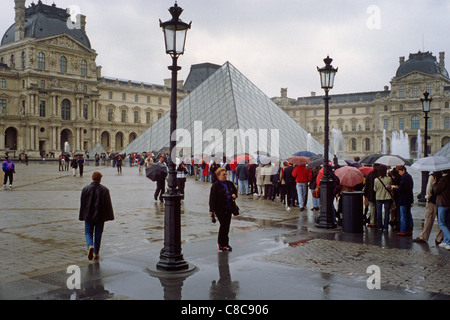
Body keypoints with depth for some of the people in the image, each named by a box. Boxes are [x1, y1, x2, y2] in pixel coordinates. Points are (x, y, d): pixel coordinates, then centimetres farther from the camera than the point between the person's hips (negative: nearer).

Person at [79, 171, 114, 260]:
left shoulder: (85, 189, -3)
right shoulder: (104, 190, -7)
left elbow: (82, 204, 3)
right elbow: (108, 204, -5)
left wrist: (82, 216, 11)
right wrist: (108, 216, 4)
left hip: (88, 216, 0)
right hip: (100, 216, 0)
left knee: (88, 233, 12)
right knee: (98, 234, 11)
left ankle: (90, 246, -16)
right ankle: (96, 253, 17)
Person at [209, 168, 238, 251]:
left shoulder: (230, 184, 10)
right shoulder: (215, 185, -8)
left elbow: (235, 190, 25)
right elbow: (212, 198, -11)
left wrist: (234, 195, 0)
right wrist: (211, 210, -15)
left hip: (229, 208, 6)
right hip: (220, 209, -6)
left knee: (226, 226, 9)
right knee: (224, 225, -6)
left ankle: (221, 242, 22)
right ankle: (222, 244, 5)